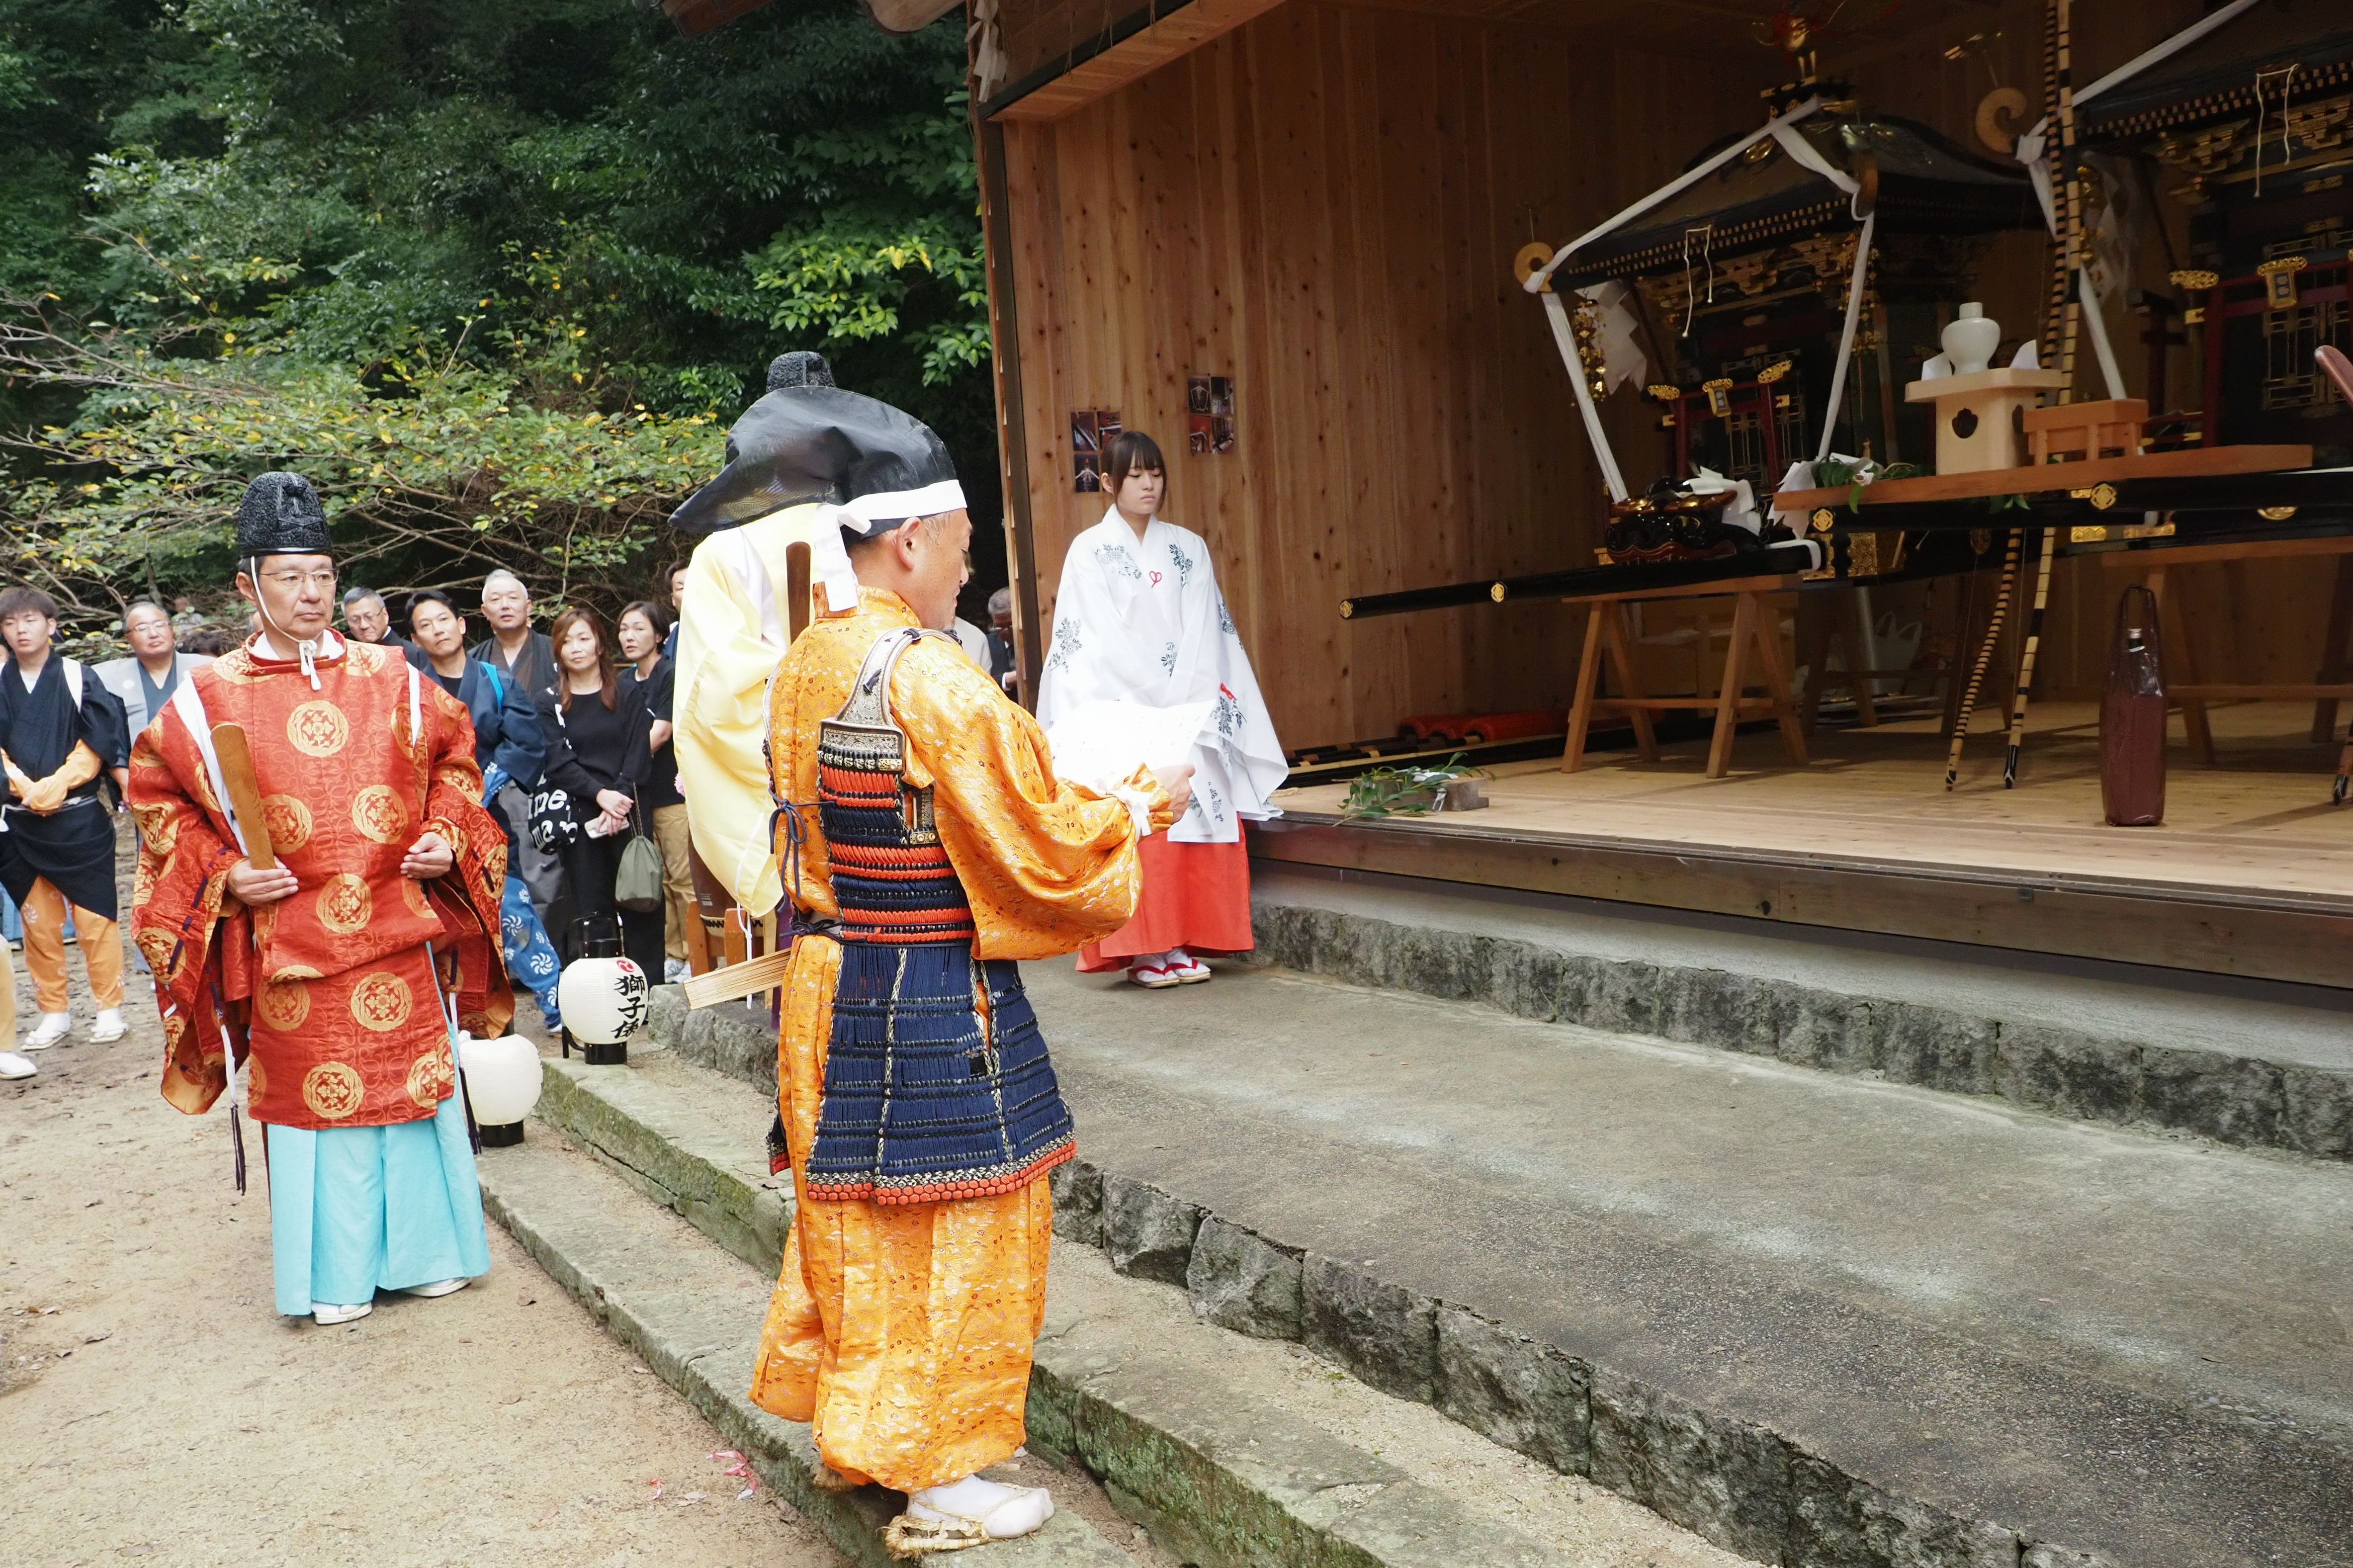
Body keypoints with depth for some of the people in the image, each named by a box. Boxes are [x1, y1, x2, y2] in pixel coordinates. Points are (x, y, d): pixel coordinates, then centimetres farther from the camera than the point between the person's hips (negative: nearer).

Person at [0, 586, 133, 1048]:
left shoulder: (78, 679, 0)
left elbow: (98, 745, -3)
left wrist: (55, 785, -14)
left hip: (78, 819, -2)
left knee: (94, 917, 0)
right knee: (38, 922, 7)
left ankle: (108, 1007, 9)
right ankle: (54, 1012, 16)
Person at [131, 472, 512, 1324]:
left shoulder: (391, 680, 4)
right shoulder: (211, 698, 0)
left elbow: (453, 758, 14)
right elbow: (159, 794, 7)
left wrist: (446, 836, -2)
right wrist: (223, 873, -6)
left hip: (399, 934, 1)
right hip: (288, 947, -1)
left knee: (412, 1085, 8)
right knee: (310, 1093, 6)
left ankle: (425, 1247, 24)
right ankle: (336, 1273, 20)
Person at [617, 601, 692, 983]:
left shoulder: (672, 675, -5)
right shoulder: (623, 682, 15)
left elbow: (659, 734, -12)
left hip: (671, 790, -6)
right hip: (637, 793, 6)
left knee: (683, 876, -6)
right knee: (655, 879, 8)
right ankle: (671, 955, 15)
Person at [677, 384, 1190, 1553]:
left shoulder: (805, 667, 5)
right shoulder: (932, 680, -22)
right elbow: (1036, 851, -18)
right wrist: (1132, 814, -1)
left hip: (826, 989, 8)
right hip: (932, 1006, -8)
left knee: (850, 1213, 20)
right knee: (949, 1233, 5)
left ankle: (850, 1432, 36)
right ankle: (936, 1484, 18)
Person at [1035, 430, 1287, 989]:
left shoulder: (1189, 549, 12)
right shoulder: (1090, 551, 1)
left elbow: (1204, 631, 5)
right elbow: (1101, 640, -6)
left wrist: (1185, 701, -9)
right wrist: (1158, 700, -12)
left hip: (1190, 709, 3)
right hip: (1121, 712, -3)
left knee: (1198, 825, -2)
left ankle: (1183, 944, 4)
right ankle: (1145, 950, -2)